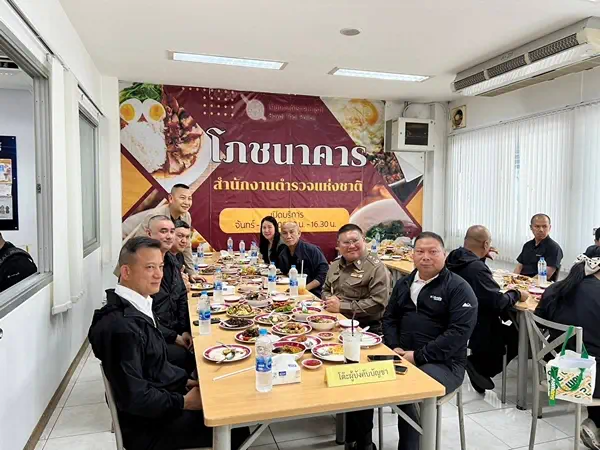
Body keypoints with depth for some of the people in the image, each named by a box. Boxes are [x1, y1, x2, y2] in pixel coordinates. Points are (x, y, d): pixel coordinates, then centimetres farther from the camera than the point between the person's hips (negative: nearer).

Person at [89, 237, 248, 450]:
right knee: (235, 429, -7)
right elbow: (134, 398, -25)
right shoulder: (122, 326, -28)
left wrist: (185, 380, 4)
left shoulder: (136, 306, 3)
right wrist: (185, 402, -16)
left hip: (160, 398, 9)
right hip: (148, 425, -9)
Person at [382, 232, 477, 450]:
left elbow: (460, 331, -16)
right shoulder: (404, 283, 15)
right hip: (404, 356, 6)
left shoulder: (458, 287, -6)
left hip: (443, 362, -5)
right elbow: (389, 317, 17)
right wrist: (394, 347, -3)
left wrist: (419, 356, -19)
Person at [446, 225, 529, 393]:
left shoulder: (454, 259, -2)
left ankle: (477, 366, 13)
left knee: (507, 330, 20)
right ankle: (479, 367, 2)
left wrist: (482, 256, 11)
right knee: (517, 335, 9)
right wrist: (517, 294, -7)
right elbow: (499, 303, -27)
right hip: (473, 330, -9)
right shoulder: (477, 268, -28)